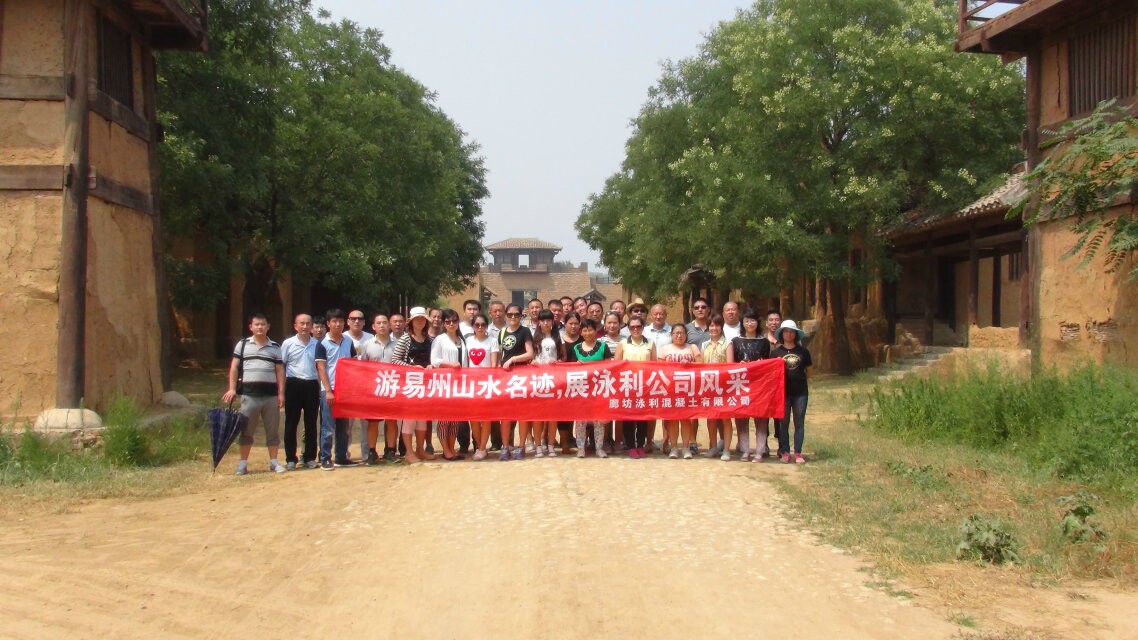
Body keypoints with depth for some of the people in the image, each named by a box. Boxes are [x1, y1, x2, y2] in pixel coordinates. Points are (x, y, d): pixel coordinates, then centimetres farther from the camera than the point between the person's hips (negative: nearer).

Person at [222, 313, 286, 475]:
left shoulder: (275, 347, 10)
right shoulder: (243, 344, 7)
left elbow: (280, 371, 7)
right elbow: (234, 367, 5)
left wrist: (281, 393, -1)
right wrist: (232, 388, -4)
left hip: (271, 394, 1)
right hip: (249, 394, -1)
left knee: (272, 429, 5)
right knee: (246, 430, 3)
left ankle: (273, 462, 13)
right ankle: (243, 463, 10)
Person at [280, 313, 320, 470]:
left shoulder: (317, 344, 6)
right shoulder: (288, 344, 1)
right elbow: (281, 367, 3)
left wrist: (321, 387, 6)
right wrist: (281, 391, -2)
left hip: (312, 386, 2)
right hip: (294, 385, -2)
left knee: (311, 423, 7)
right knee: (291, 423, 2)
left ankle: (310, 458, 14)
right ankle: (291, 459, 8)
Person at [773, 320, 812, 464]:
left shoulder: (803, 351, 5)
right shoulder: (776, 352, 3)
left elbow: (809, 369, 13)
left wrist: (801, 380, 8)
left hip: (800, 392, 0)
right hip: (782, 391, 0)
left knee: (799, 422, 3)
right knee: (783, 422, 4)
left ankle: (798, 453, 8)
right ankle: (785, 452, 10)